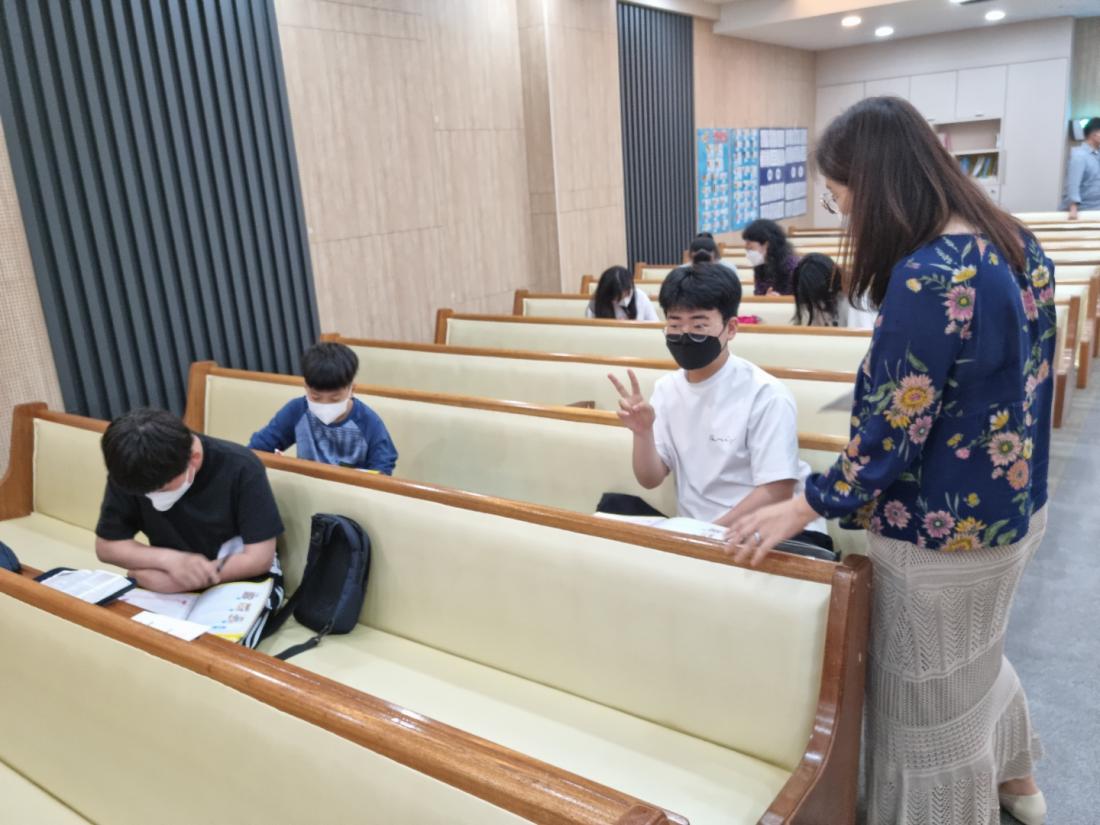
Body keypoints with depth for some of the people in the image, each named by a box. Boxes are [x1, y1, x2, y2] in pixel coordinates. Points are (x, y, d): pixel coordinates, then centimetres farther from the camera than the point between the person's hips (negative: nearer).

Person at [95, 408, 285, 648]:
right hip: (168, 577, 4)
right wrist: (169, 560, -24)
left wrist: (171, 580, -26)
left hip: (242, 578, -3)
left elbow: (260, 558, -22)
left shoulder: (240, 468, -24)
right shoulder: (130, 472, -13)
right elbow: (106, 545, -5)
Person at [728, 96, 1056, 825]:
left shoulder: (925, 279, -29)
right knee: (975, 655, 32)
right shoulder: (1015, 241, 0)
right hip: (1014, 504, 10)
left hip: (945, 530, -10)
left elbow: (894, 431, -26)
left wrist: (806, 507, -15)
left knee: (933, 698, 13)